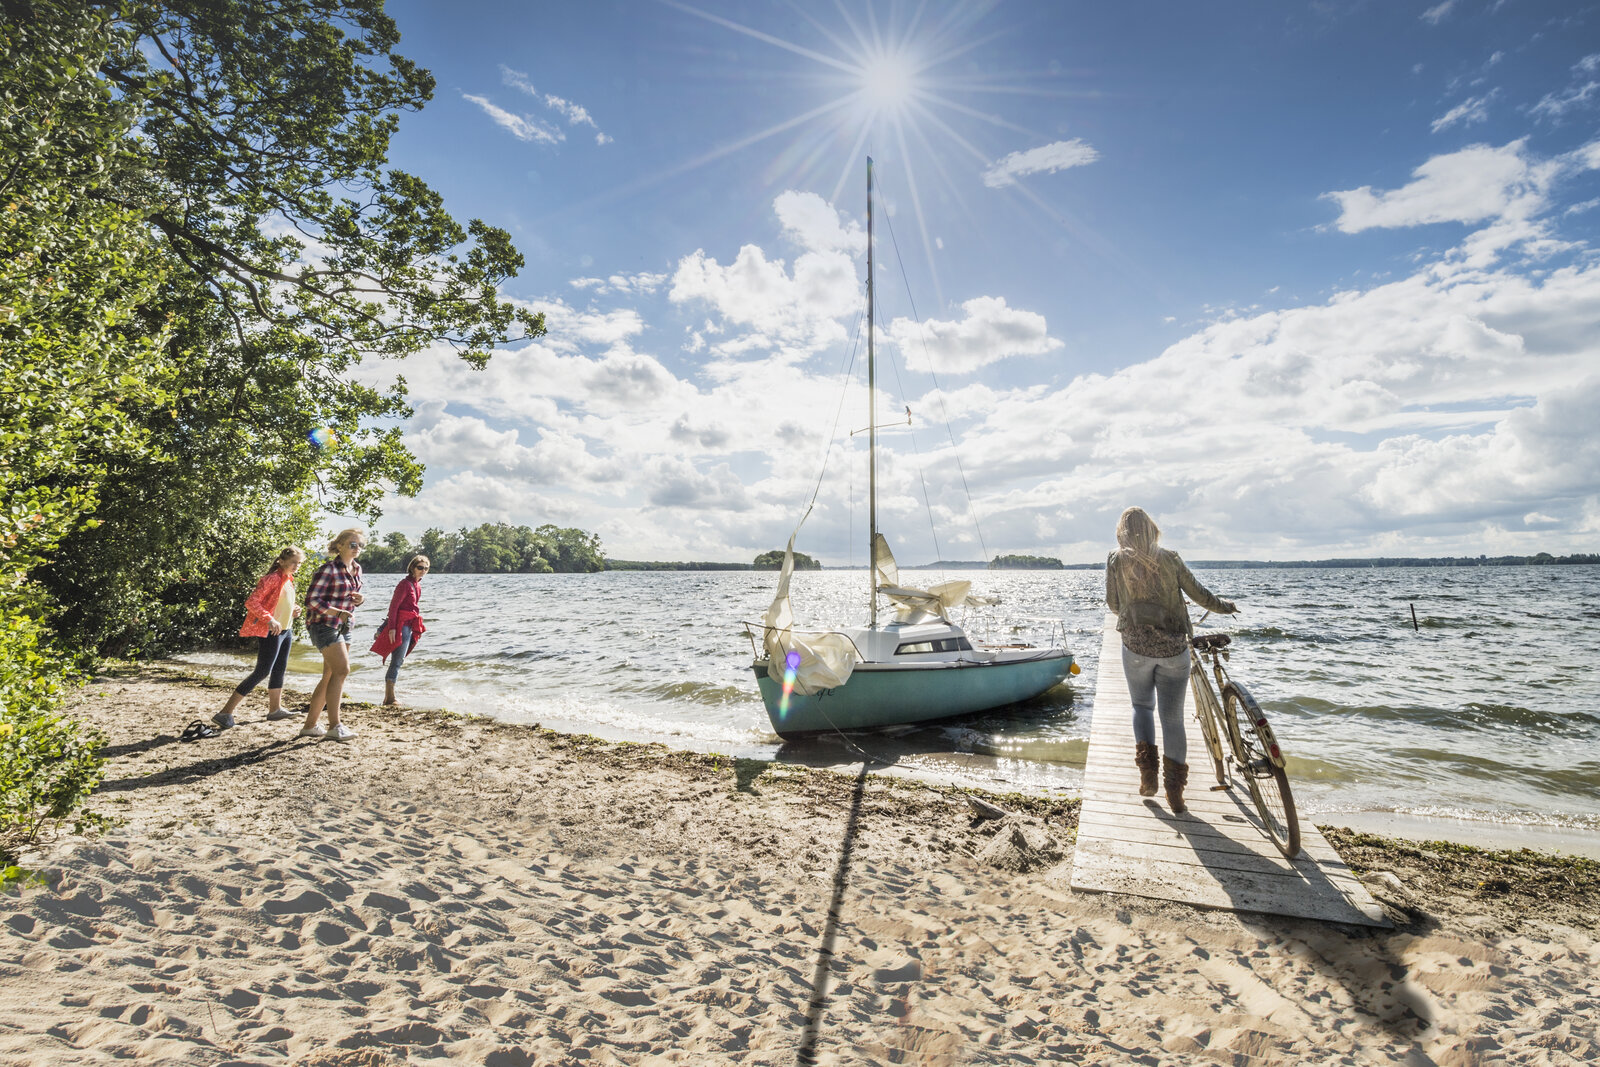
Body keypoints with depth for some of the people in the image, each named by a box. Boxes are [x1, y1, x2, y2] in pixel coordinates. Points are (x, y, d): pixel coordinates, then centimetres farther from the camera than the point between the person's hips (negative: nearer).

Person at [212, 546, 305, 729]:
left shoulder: (288, 580, 14)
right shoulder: (272, 578, -15)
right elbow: (251, 602, -22)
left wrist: (293, 611, 8)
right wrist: (270, 620, -32)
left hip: (285, 630, 10)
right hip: (271, 631, -10)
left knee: (279, 669, 17)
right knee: (262, 672, -10)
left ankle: (275, 709, 28)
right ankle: (225, 712, -4)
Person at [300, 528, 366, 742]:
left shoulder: (356, 569, 10)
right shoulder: (329, 570, -14)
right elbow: (312, 600, -16)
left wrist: (358, 600, -3)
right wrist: (338, 612, -25)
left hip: (342, 626, 9)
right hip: (324, 624, -8)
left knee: (330, 677, 10)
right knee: (342, 670, -16)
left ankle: (310, 725, 20)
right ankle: (334, 726, -13)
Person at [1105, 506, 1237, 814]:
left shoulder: (1116, 560, -1)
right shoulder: (1169, 558, 2)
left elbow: (1113, 604, 5)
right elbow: (1197, 593, 9)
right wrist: (1224, 606, 29)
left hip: (1137, 646, -1)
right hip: (1174, 649, 1)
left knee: (1142, 706, 20)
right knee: (1173, 718, 8)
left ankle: (1148, 776, 7)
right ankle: (1175, 793, 7)